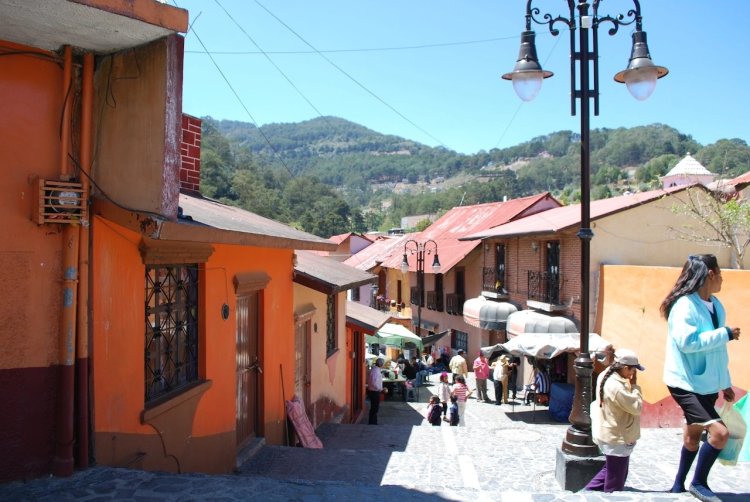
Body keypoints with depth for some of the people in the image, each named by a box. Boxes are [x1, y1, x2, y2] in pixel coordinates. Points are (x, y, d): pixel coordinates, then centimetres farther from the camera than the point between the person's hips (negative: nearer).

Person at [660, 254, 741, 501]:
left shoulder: (716, 305, 9)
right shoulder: (685, 304, -17)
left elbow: (717, 349, 16)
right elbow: (687, 342, -28)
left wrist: (725, 382, 18)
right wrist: (725, 334, -21)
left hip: (708, 383, 9)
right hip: (687, 383, -9)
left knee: (694, 433, 16)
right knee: (720, 432, -17)